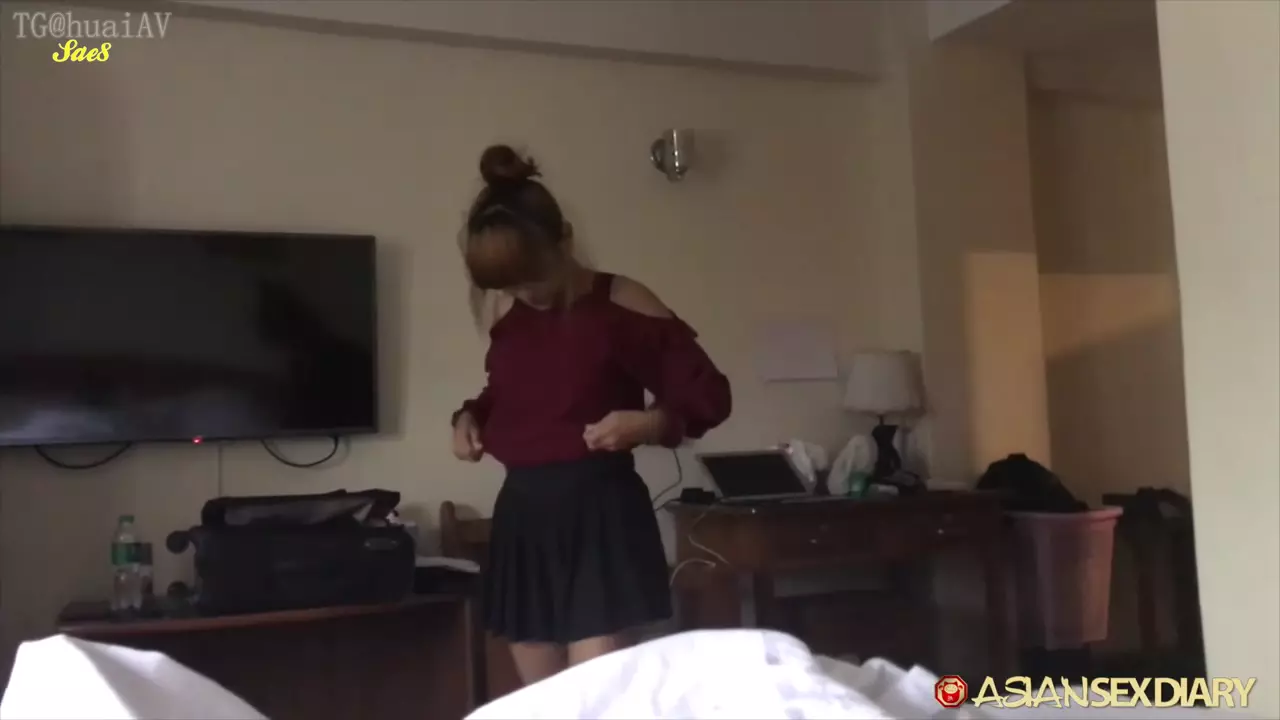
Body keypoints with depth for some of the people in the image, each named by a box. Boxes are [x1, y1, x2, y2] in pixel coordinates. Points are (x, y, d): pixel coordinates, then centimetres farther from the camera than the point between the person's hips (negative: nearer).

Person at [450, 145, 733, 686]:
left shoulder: (622, 306, -8)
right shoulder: (507, 315, 8)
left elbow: (709, 394, -5)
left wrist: (650, 423, -22)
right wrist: (470, 416, 6)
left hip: (600, 517, -6)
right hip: (522, 519, 6)